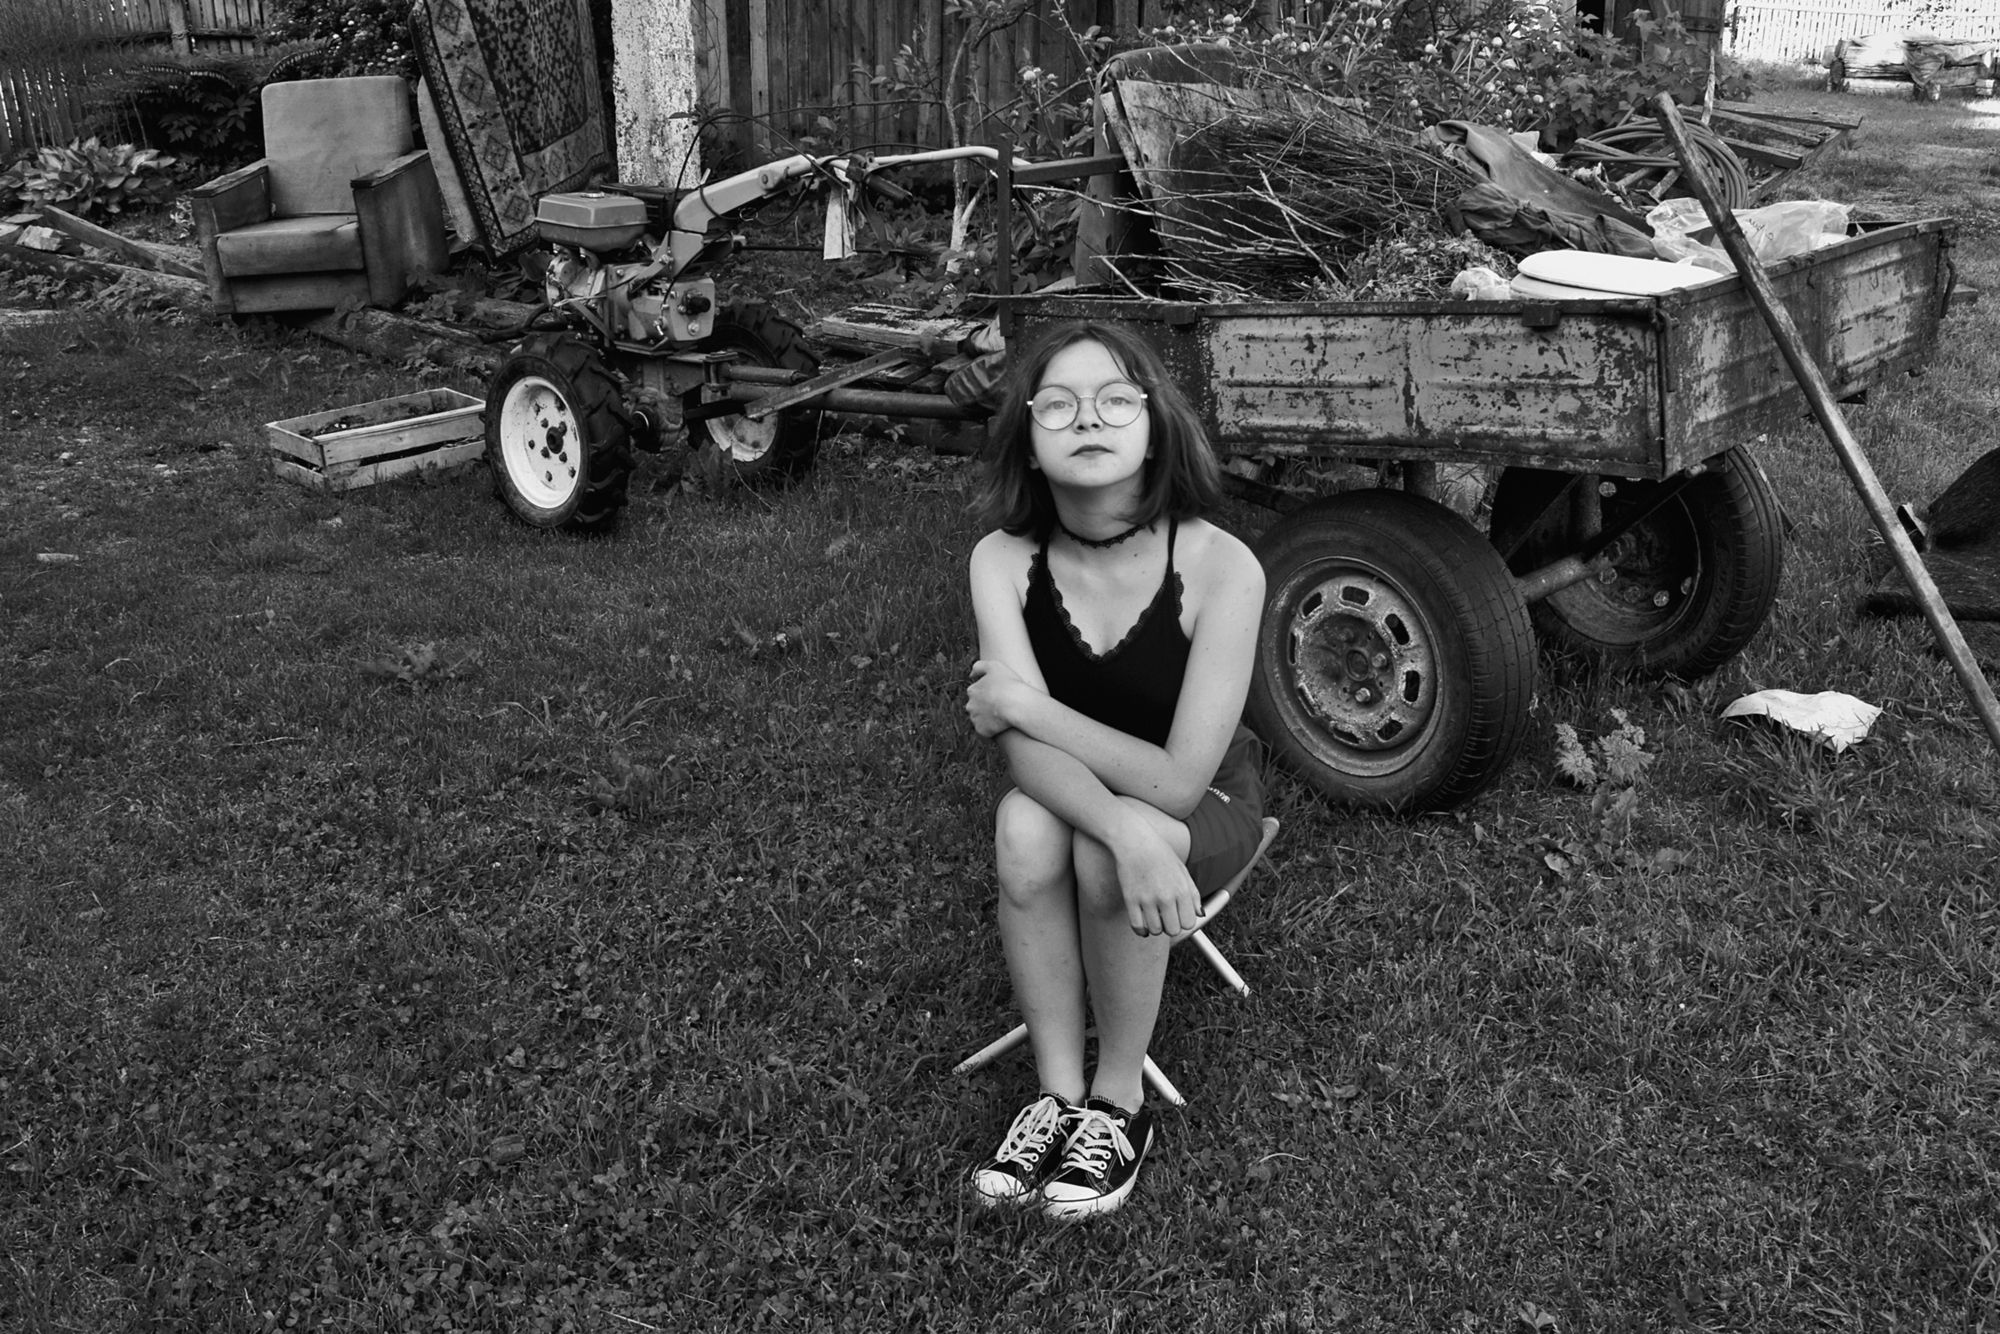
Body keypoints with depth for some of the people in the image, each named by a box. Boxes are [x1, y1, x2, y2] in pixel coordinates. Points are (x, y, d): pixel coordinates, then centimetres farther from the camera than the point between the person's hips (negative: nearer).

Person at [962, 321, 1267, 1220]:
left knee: (1101, 859, -34)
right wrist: (1124, 823, -47)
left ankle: (1120, 1101, -9)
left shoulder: (1222, 569, -29)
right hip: (1074, 794, 3)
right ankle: (1058, 1094, -13)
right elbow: (1028, 753, -27)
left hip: (1207, 806, -2)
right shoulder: (1003, 561, -18)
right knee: (1023, 828, -31)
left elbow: (1180, 779, -29)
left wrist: (1018, 701, -26)